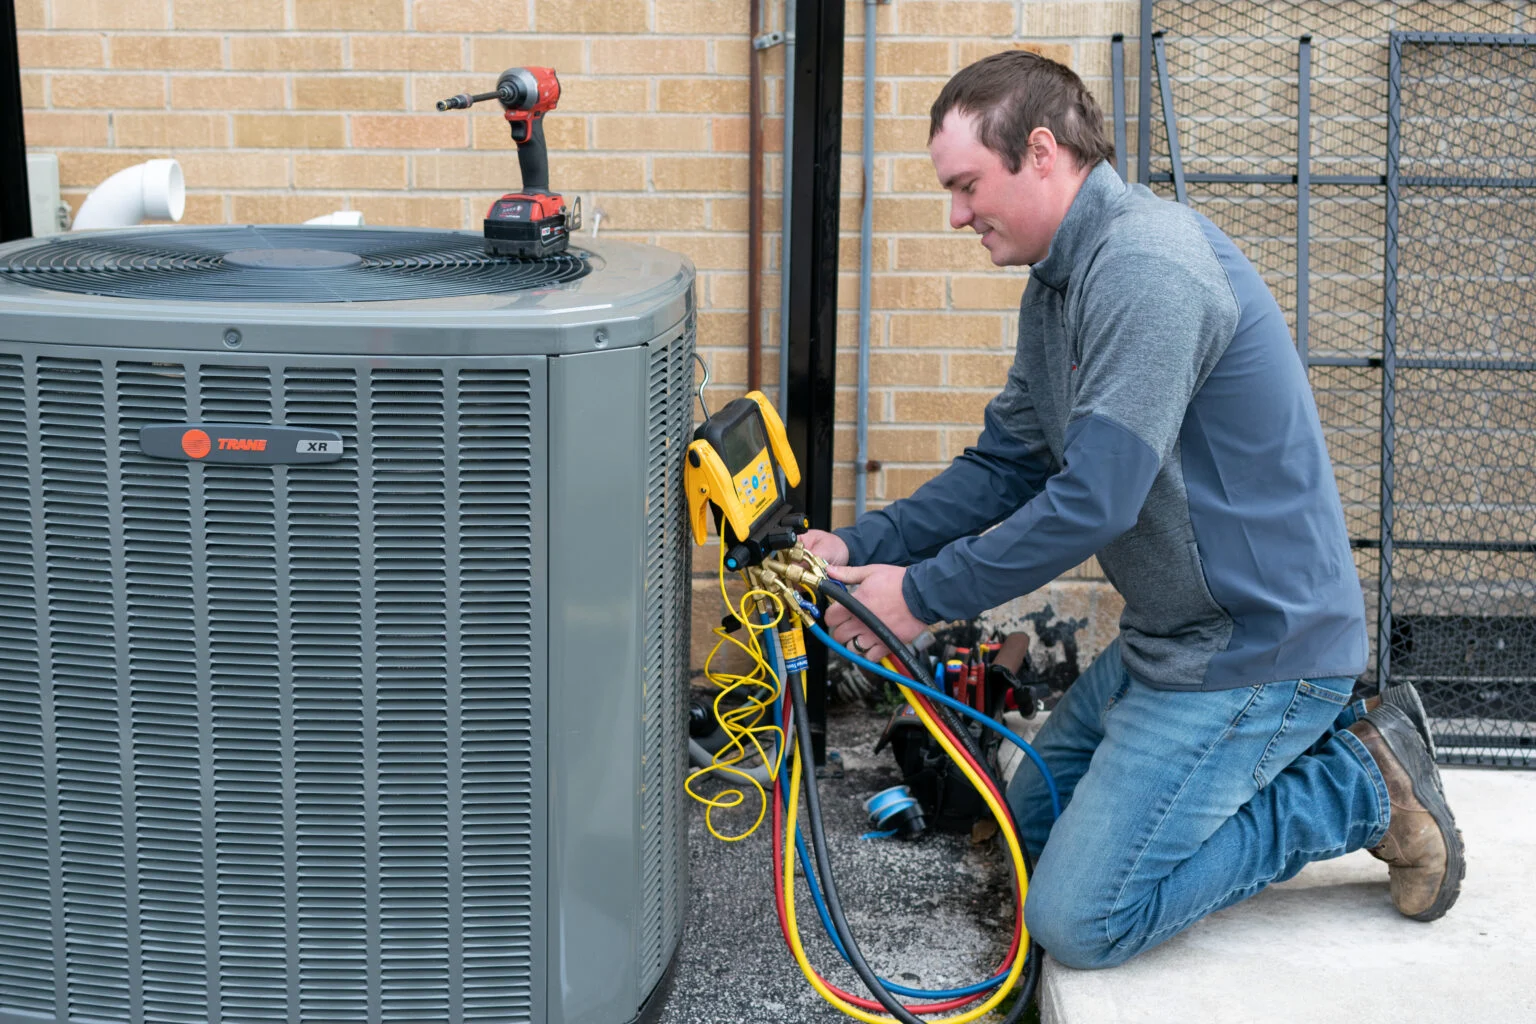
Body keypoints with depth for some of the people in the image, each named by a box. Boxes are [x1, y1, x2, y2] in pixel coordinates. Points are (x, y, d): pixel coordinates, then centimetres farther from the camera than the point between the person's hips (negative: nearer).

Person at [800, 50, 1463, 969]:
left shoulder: (1147, 266, -24)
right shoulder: (1061, 280, 10)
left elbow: (1094, 500, -27)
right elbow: (1005, 465, 13)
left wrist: (923, 597, -18)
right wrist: (861, 546, 1)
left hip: (1256, 644, -10)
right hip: (1169, 636, 10)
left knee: (1077, 918, -10)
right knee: (1033, 822, 22)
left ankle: (1361, 789, 1)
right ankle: (1306, 741, 17)